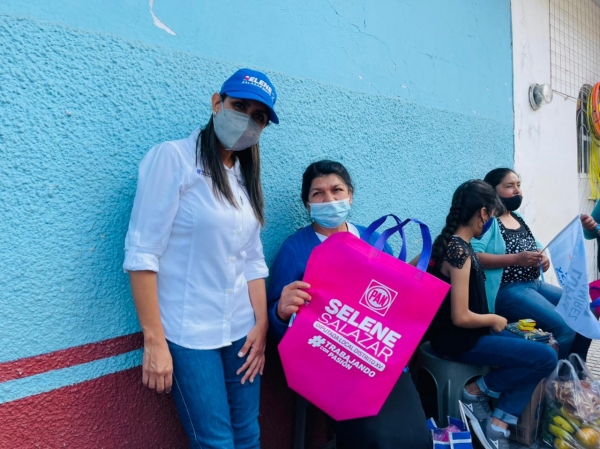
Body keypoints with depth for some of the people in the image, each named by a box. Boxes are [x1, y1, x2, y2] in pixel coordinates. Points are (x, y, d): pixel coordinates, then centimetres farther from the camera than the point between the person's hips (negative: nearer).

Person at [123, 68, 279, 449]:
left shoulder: (246, 178, 10)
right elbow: (142, 252, -14)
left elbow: (253, 259, 10)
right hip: (188, 335, -6)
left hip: (241, 331, 6)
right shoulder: (173, 158, -10)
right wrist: (154, 341, -15)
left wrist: (262, 323, 2)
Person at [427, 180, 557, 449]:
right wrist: (494, 320, -6)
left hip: (459, 334, 10)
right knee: (546, 357, -9)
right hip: (458, 340, -10)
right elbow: (461, 317, -25)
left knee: (531, 352, 13)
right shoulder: (460, 251, -23)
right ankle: (475, 391, 3)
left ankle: (497, 425, 9)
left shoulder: (449, 241, 4)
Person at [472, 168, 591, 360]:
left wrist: (543, 257, -2)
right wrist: (516, 259, -28)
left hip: (536, 284, 10)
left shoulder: (519, 218, 16)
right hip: (507, 290, -9)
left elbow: (535, 247, 23)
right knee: (565, 327, -21)